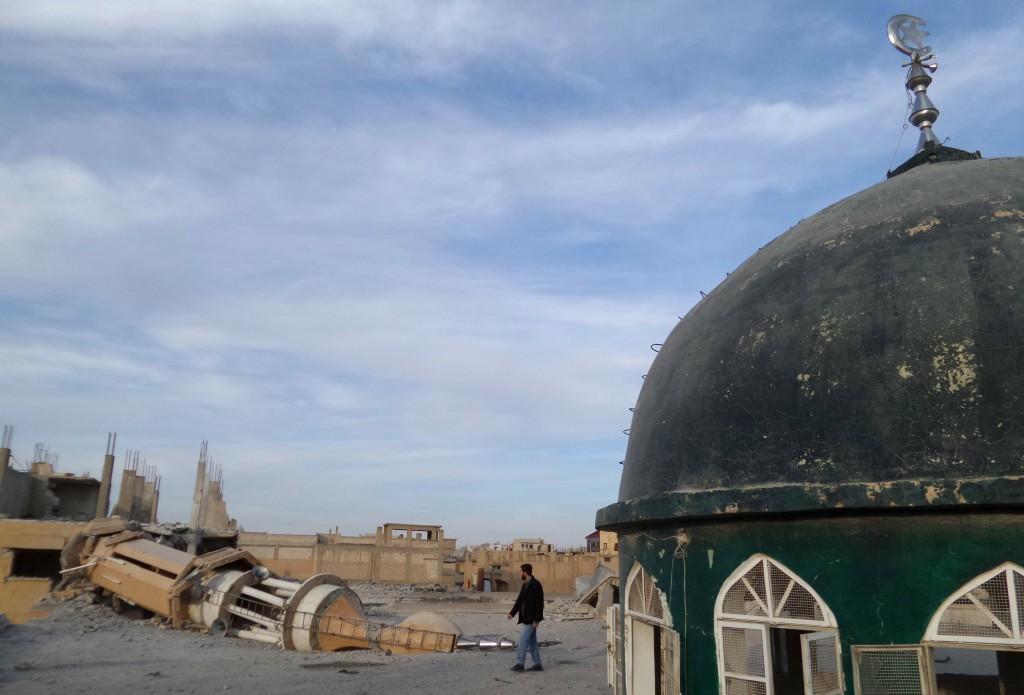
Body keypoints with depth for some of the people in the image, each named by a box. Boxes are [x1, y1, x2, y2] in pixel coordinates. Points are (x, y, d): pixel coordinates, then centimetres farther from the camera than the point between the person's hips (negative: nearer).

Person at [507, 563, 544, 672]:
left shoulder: (536, 585, -16)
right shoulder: (525, 584, 12)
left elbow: (539, 603, -18)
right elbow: (520, 600, 15)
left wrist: (536, 619, -20)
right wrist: (512, 613, 7)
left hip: (532, 619, -9)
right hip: (526, 618, 9)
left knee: (523, 639, -10)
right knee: (531, 641, 12)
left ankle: (520, 664, -6)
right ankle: (537, 664, 17)